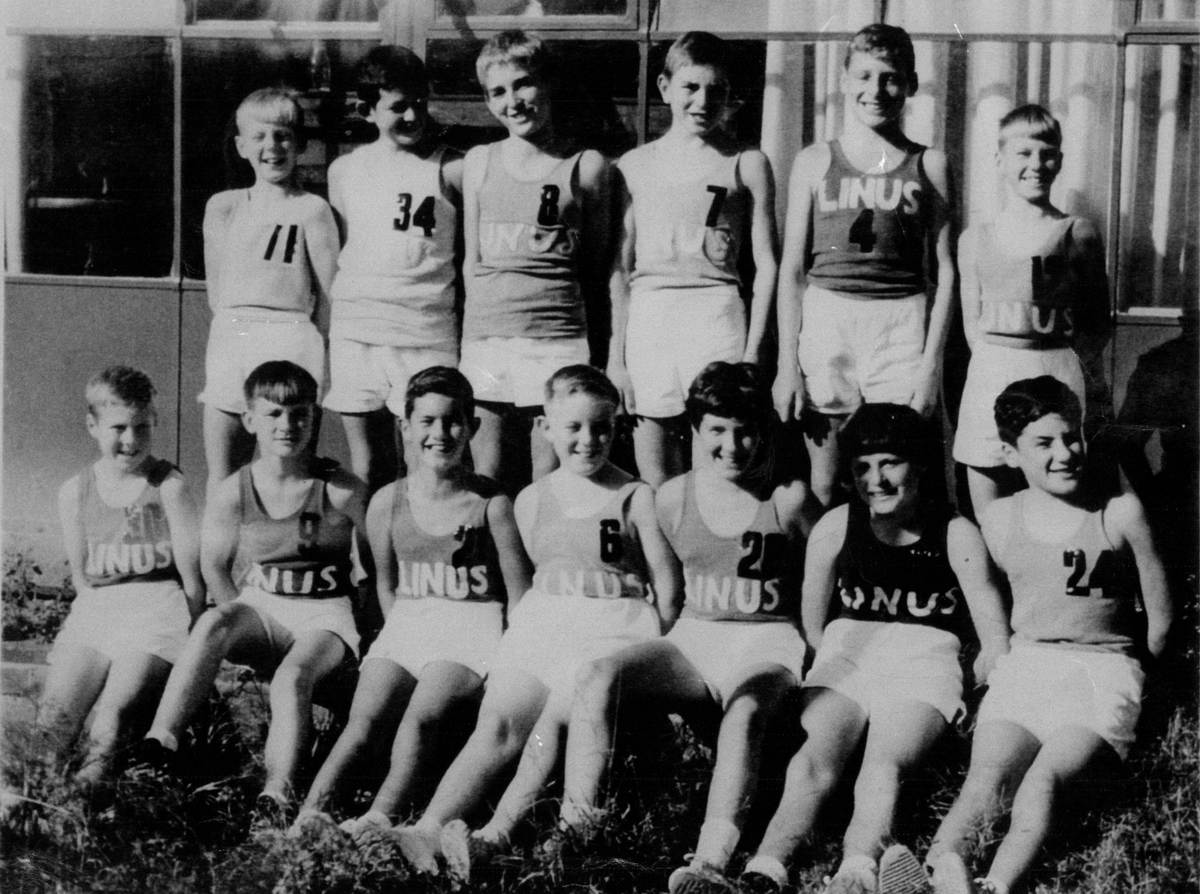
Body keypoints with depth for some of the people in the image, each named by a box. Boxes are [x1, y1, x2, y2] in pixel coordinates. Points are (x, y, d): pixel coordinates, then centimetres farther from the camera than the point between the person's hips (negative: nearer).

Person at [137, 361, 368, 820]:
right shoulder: (232, 494, -1)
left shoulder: (342, 491, -7)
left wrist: (363, 624, 2)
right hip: (259, 608, 2)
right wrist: (238, 624, -1)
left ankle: (277, 793, -43)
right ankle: (159, 744, -40)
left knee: (292, 677, -34)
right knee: (213, 623, -31)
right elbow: (214, 565, 10)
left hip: (325, 614, -2)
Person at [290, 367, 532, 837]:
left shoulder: (490, 504, -4)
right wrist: (404, 631, 9)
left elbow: (520, 594, -1)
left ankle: (382, 816, -41)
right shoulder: (387, 503, 5)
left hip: (473, 627, -4)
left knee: (420, 718, -28)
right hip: (405, 625, 4)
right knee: (364, 720, -19)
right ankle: (312, 807, -31)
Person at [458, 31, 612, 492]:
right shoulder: (480, 162, 12)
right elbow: (471, 260, 16)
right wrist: (468, 339, 11)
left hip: (558, 338, -2)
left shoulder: (585, 165, 4)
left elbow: (595, 264, 7)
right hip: (485, 337, 3)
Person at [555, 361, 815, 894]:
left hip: (768, 645, -3)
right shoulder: (674, 498, 8)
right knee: (600, 675, -25)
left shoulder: (787, 500, -2)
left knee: (745, 711, -39)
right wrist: (663, 676, 18)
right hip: (692, 639, 4)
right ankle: (576, 821, -35)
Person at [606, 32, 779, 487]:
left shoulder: (746, 164, 7)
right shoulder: (634, 165, 13)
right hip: (646, 318, 2)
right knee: (655, 488, 2)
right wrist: (616, 358, 6)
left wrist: (752, 352, -4)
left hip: (716, 312, -2)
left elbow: (766, 265, 4)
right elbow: (621, 268, 12)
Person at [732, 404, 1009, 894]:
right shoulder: (835, 528, 6)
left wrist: (955, 697, 4)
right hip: (845, 654, 2)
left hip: (926, 661, -2)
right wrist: (837, 665, 11)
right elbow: (812, 624, 17)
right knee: (817, 755, -28)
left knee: (884, 765, -32)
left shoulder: (956, 536, 1)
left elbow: (996, 641, 4)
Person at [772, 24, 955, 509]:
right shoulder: (815, 162, 9)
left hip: (902, 325, -1)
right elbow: (792, 269, 7)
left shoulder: (929, 165, 8)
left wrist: (931, 362, -4)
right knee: (825, 491, 2)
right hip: (825, 320, 1)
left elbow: (945, 271, 5)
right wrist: (787, 364, 0)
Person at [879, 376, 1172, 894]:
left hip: (1105, 668, -3)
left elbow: (1160, 616, 9)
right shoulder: (999, 521, 9)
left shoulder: (1120, 514, 1)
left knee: (1045, 778, -32)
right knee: (990, 775, -26)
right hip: (1025, 662, 3)